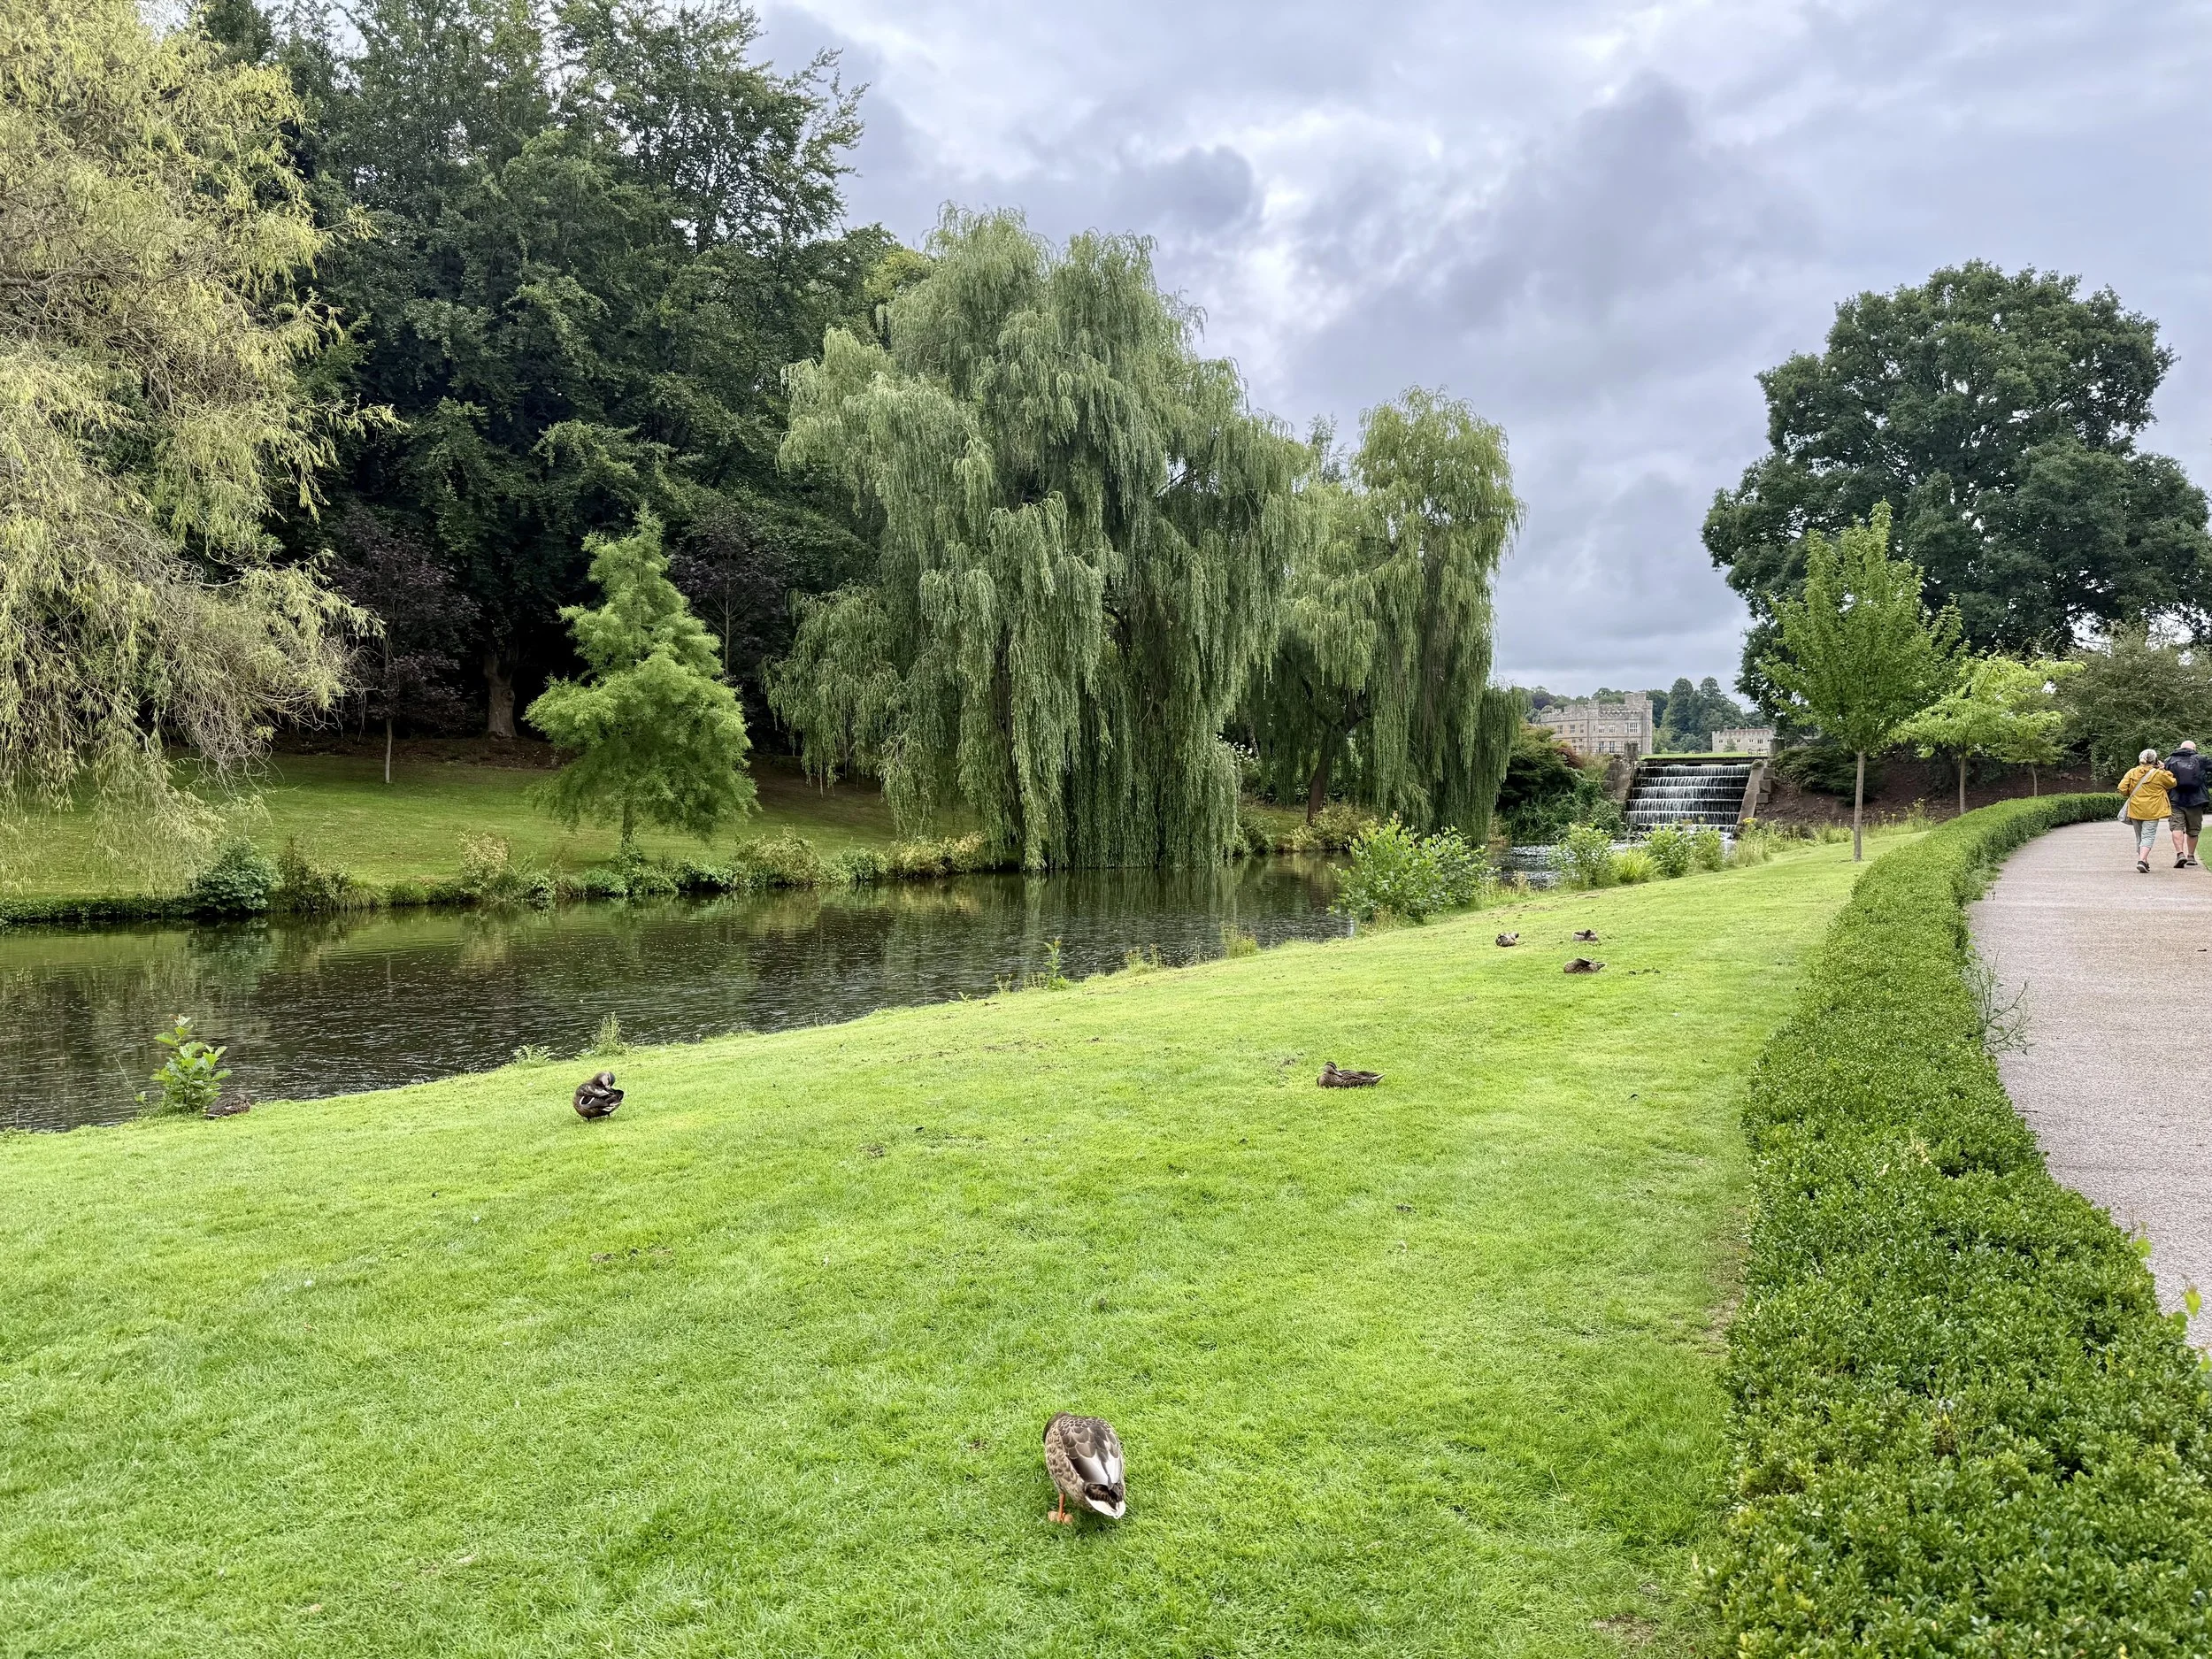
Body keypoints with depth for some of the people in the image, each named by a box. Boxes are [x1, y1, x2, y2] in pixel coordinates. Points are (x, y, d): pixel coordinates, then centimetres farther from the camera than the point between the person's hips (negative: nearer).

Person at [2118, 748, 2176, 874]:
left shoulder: (2132, 772, 1)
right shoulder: (2159, 774, -7)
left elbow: (2122, 789, -4)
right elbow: (2172, 783, 10)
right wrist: (2164, 770, 16)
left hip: (2135, 810, 4)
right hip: (2152, 811, -4)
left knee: (2139, 837, 15)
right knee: (2148, 836, -5)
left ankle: (2143, 861, 20)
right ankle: (2142, 860, -23)